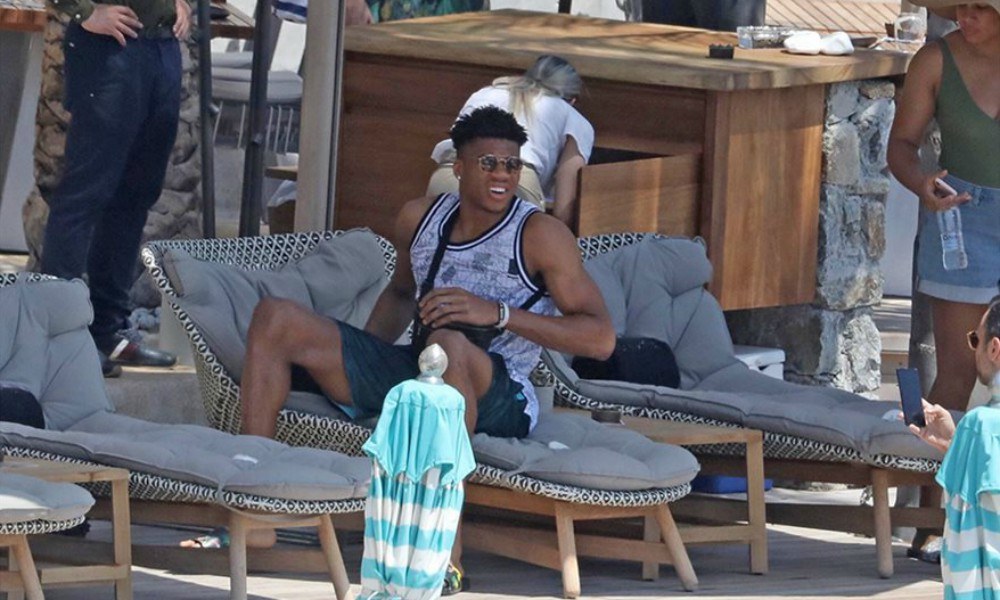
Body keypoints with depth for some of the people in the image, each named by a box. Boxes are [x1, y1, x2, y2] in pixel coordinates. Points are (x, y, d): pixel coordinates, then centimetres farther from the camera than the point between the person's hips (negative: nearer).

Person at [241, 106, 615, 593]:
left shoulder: (539, 234, -7)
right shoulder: (421, 218, 10)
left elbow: (600, 339, -14)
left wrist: (497, 313, -23)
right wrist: (361, 359, 12)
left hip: (499, 400, -6)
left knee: (447, 344, -43)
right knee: (276, 319, -3)